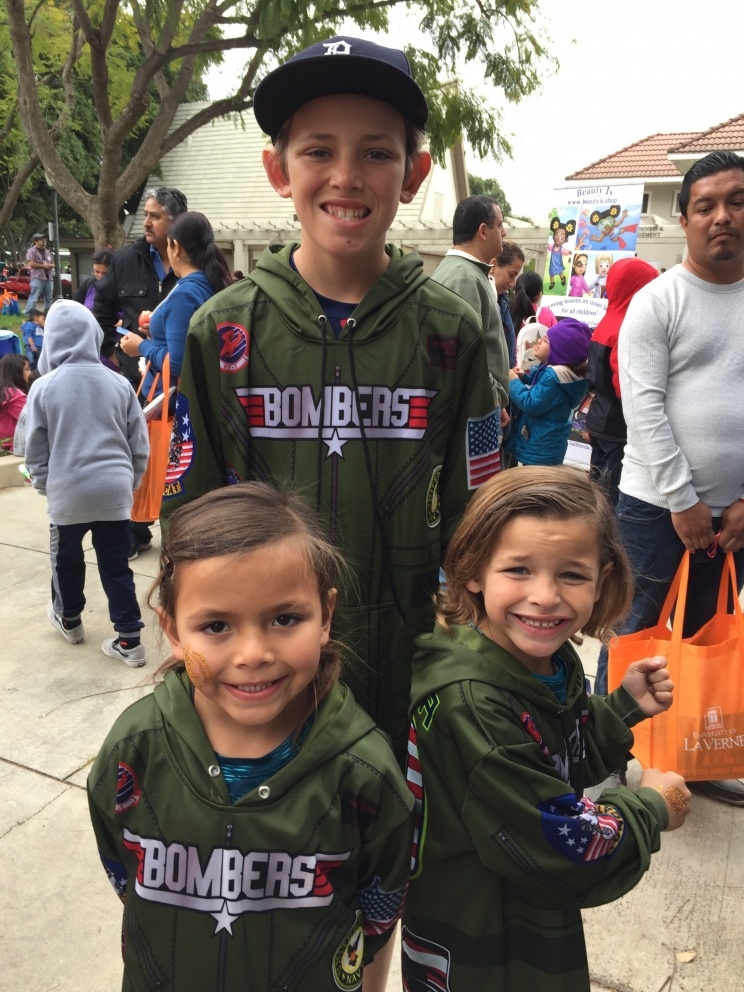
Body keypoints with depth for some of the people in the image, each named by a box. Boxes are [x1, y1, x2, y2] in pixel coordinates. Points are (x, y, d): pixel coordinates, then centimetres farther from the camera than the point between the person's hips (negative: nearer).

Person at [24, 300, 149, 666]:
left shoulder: (43, 387, -6)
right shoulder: (119, 383, 0)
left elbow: (36, 448, 2)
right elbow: (140, 445, 5)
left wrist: (43, 485, 18)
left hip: (67, 492, -1)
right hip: (115, 490, 2)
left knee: (66, 558, 21)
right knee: (116, 564, 9)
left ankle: (69, 618, 41)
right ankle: (128, 639, 10)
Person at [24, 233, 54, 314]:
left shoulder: (47, 252, 20)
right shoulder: (32, 251, -2)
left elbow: (53, 264, 24)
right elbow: (31, 264, -13)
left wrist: (50, 266, 0)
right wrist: (43, 265, -12)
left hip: (48, 278, 7)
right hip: (37, 278, -7)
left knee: (49, 299, 11)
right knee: (34, 298, -13)